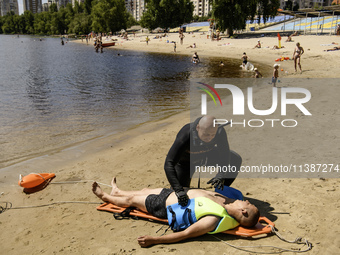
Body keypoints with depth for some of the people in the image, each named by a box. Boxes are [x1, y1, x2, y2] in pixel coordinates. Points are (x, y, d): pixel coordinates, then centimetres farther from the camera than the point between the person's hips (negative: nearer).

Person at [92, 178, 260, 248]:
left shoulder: (214, 220, -38)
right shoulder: (232, 200, -17)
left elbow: (184, 234, -36)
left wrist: (153, 240, -35)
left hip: (165, 206, -7)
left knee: (132, 200, 16)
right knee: (144, 191, 29)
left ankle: (105, 197, 48)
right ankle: (117, 192, 60)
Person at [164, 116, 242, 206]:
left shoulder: (220, 132, -32)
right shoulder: (185, 135, -41)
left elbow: (225, 155, -24)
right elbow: (168, 164, -44)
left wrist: (221, 175, -44)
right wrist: (179, 190, -53)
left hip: (207, 155, 3)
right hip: (185, 161, -3)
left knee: (236, 159, -12)